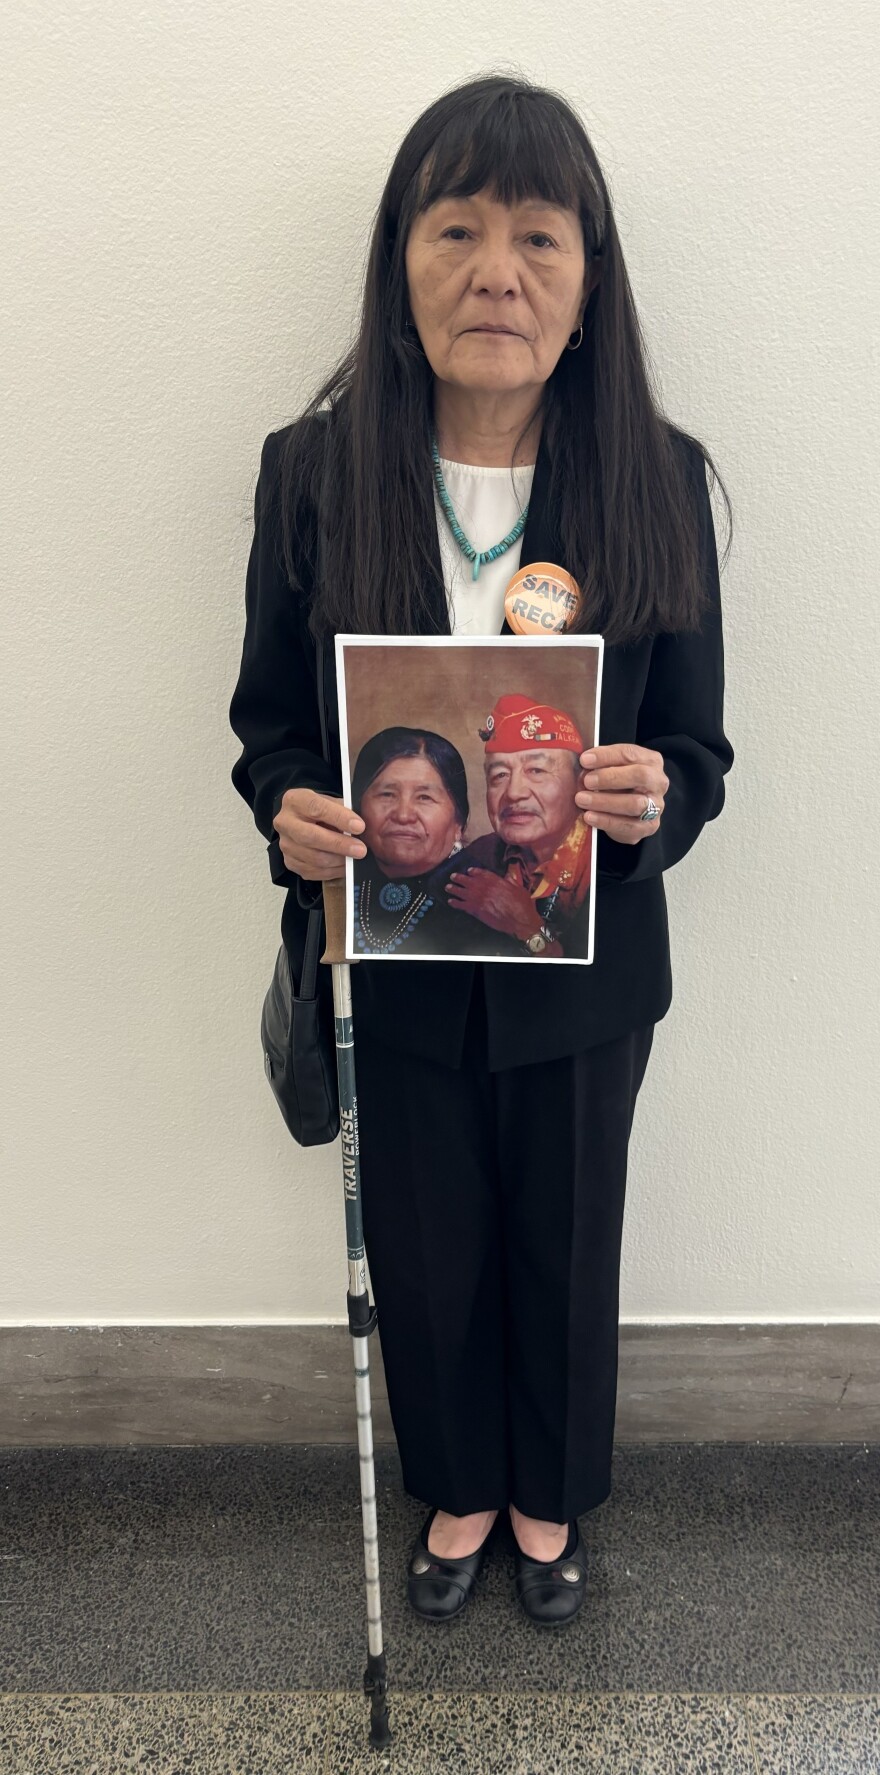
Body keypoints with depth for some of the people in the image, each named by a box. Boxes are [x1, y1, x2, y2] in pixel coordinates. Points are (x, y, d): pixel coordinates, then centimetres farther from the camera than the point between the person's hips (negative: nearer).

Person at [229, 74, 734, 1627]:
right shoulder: (312, 469, -9)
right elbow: (269, 721, -1)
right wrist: (290, 818, -22)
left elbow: (697, 751, -5)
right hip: (396, 966, 0)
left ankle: (548, 1498, 53)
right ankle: (459, 1491, 52)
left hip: (584, 974, 0)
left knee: (565, 1251, 20)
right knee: (426, 1253, 19)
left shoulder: (657, 480, -10)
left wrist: (652, 806, -28)